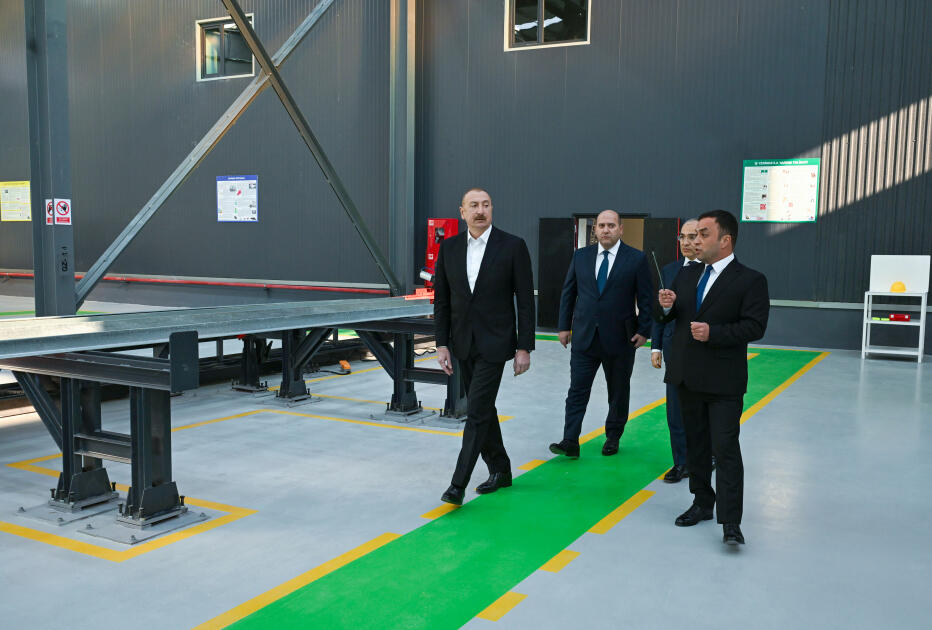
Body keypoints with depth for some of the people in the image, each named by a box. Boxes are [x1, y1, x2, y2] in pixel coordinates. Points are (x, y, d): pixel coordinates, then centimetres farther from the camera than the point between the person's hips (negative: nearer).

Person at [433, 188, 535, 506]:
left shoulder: (513, 246, -8)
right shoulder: (449, 248, 3)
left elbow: (525, 300, -7)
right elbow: (441, 300, 7)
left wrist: (524, 348, -9)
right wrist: (442, 344, 1)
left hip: (494, 343, -5)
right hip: (462, 344, 5)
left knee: (477, 411, -9)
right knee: (482, 409, 14)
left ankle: (458, 484, -3)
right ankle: (500, 470, 30)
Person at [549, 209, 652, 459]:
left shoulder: (637, 259, -2)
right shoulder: (581, 256, 6)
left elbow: (645, 298, -1)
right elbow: (568, 293, 10)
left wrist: (643, 331, -6)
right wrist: (565, 326, 6)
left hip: (619, 338, -2)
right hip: (584, 336, 2)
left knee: (618, 391, 11)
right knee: (577, 390, -3)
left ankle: (613, 437, 27)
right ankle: (570, 442, -3)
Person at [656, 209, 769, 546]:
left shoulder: (750, 280, -7)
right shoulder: (686, 275, 11)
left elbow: (755, 326, -14)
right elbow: (663, 318, 12)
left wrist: (713, 333, -24)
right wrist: (666, 306, -10)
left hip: (724, 381, -6)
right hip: (687, 376, 6)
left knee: (725, 449, -7)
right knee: (696, 445, 16)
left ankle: (730, 522, -3)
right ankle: (703, 503, 31)